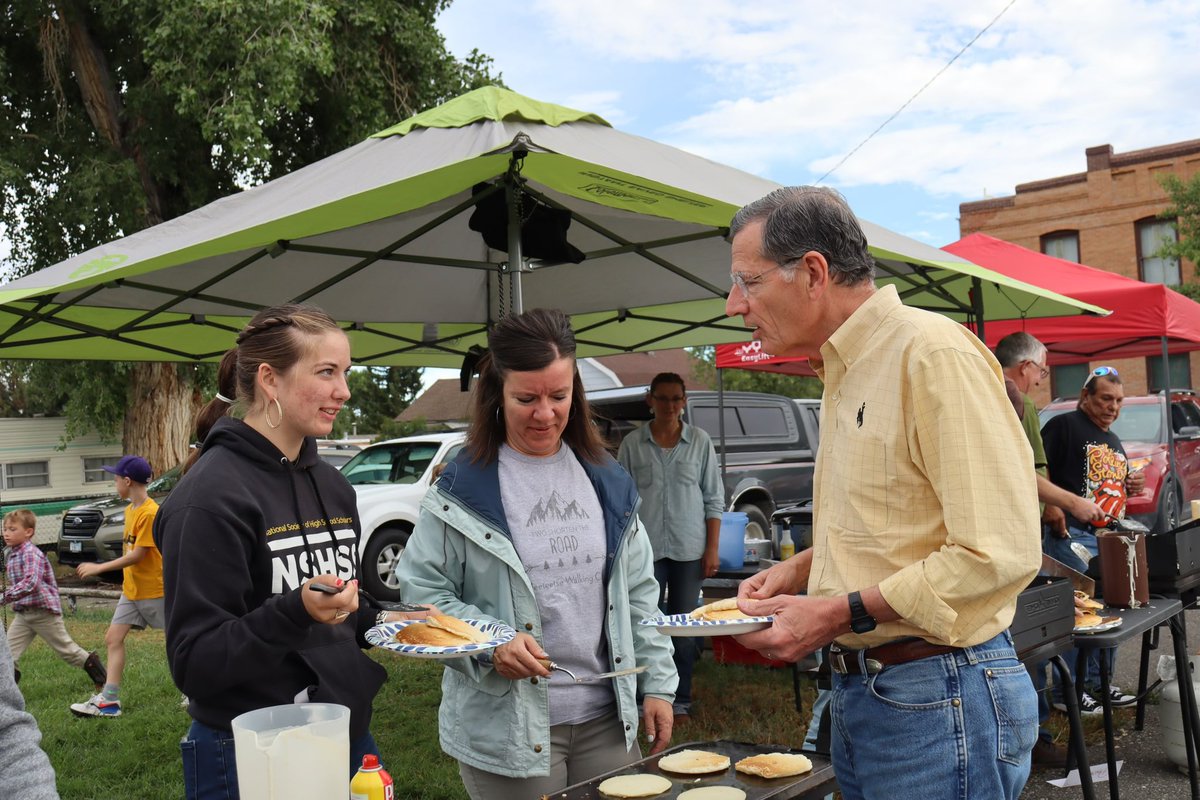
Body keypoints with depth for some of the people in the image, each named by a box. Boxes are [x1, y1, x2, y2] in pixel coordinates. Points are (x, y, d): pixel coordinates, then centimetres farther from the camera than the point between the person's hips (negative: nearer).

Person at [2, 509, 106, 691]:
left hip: (44, 611, -8)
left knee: (65, 648, 7)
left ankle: (91, 664, 25)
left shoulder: (31, 553, -19)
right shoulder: (11, 554, 9)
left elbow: (31, 583, -34)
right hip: (22, 614, 8)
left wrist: (4, 597, -39)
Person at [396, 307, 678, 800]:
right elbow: (422, 593, -6)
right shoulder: (462, 488, -8)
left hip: (608, 719, 4)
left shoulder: (607, 481, 6)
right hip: (506, 728, -4)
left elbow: (638, 594, 10)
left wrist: (657, 684, 6)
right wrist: (489, 643, -20)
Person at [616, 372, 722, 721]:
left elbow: (714, 499, 4)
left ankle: (681, 702, 18)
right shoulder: (632, 443, 1)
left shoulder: (700, 442, 3)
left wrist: (712, 549, -1)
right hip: (646, 549, 0)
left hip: (689, 549, 1)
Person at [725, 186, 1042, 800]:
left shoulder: (933, 352, -17)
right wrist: (802, 567, 8)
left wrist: (838, 614, -21)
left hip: (938, 697, -8)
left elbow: (999, 554, -24)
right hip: (855, 690, 9)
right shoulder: (843, 374, 12)